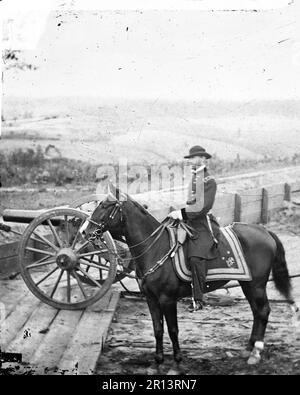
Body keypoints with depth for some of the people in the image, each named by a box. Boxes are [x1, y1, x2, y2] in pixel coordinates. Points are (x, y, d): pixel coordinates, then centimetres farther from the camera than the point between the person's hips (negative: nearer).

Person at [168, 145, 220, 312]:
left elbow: (202, 207, -18)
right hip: (191, 223, 9)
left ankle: (198, 300, -17)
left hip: (204, 225, -9)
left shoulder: (209, 181, -8)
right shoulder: (194, 178, 17)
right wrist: (180, 214, 11)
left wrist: (182, 213, -23)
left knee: (196, 258, -23)